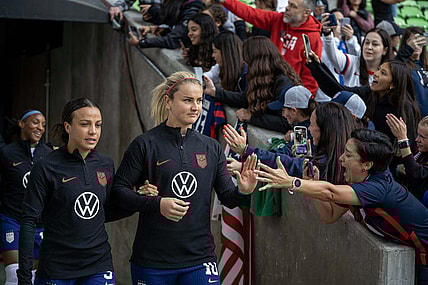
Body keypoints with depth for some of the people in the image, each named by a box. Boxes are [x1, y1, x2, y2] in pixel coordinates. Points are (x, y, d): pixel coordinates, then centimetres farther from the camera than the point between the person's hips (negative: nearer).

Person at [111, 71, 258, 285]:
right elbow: (118, 190, -7)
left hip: (200, 260, 3)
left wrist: (243, 191, -14)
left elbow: (228, 197, 8)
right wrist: (156, 204, -21)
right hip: (152, 262, -3)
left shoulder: (211, 148, 8)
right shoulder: (145, 145, -5)